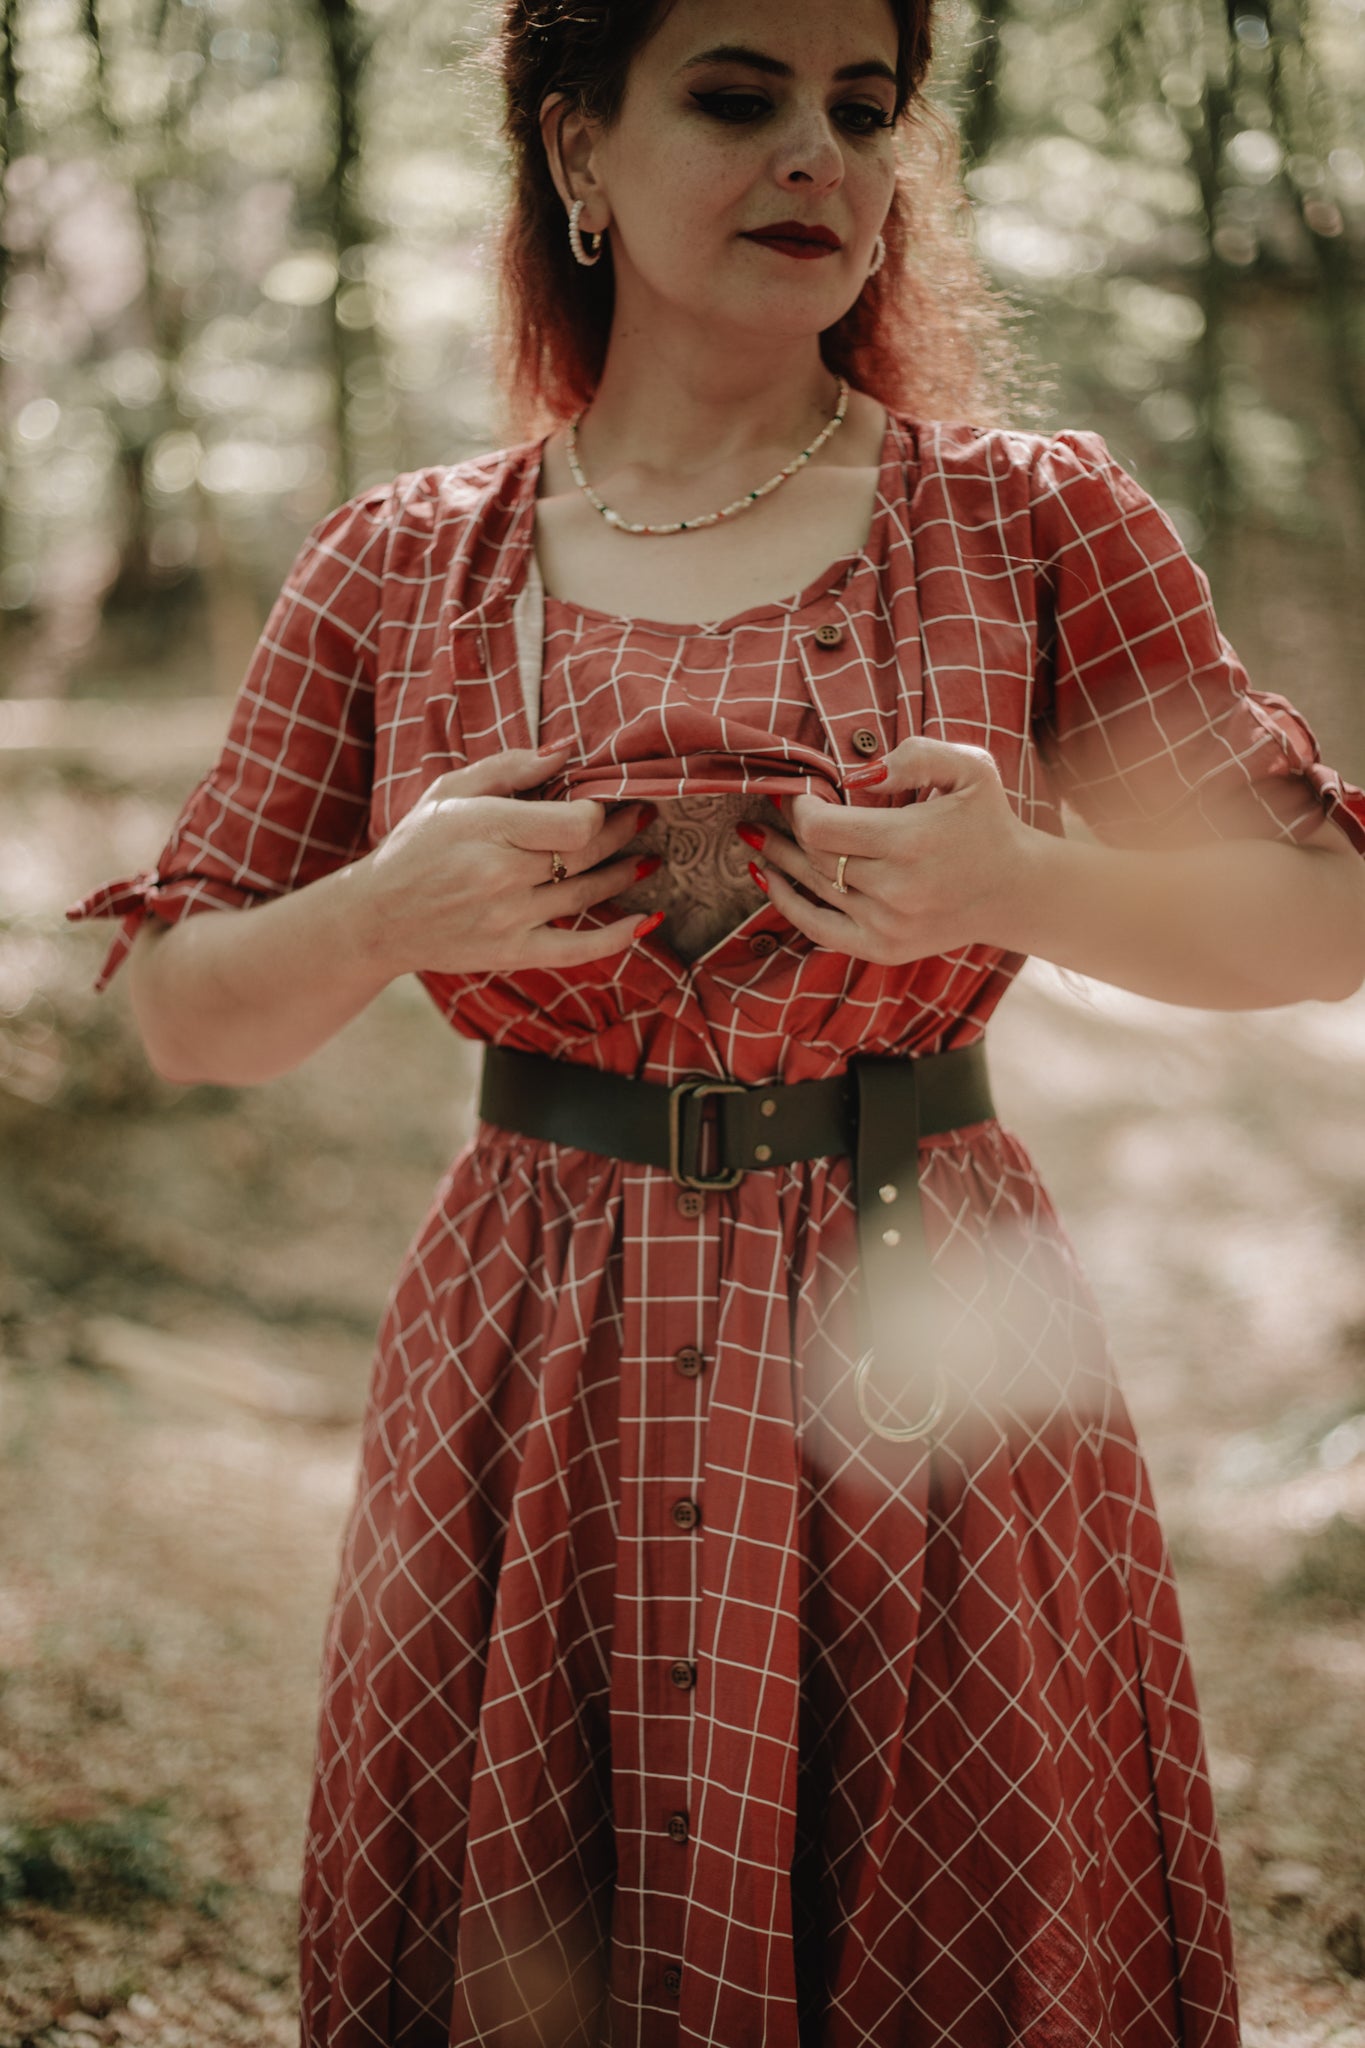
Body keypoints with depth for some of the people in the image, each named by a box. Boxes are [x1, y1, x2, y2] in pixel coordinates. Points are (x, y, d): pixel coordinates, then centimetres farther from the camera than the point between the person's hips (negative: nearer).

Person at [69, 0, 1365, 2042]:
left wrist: (1023, 887, -15)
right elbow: (185, 1013, 9)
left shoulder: (1037, 521, 1)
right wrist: (390, 913, -11)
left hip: (925, 1373, -1)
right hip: (527, 1403, 1)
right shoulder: (398, 571, 4)